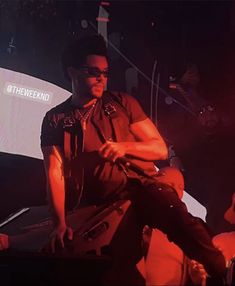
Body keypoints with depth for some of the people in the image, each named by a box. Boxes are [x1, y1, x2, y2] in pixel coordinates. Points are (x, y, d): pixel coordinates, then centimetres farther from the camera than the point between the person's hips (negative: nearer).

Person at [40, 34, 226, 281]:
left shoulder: (122, 103, 15)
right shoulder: (54, 120, 12)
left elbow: (160, 149, 13)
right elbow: (55, 173, 0)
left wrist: (124, 147, -7)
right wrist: (60, 223, -14)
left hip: (141, 184, 0)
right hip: (95, 202, 0)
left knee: (176, 213, -31)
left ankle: (221, 272, -27)